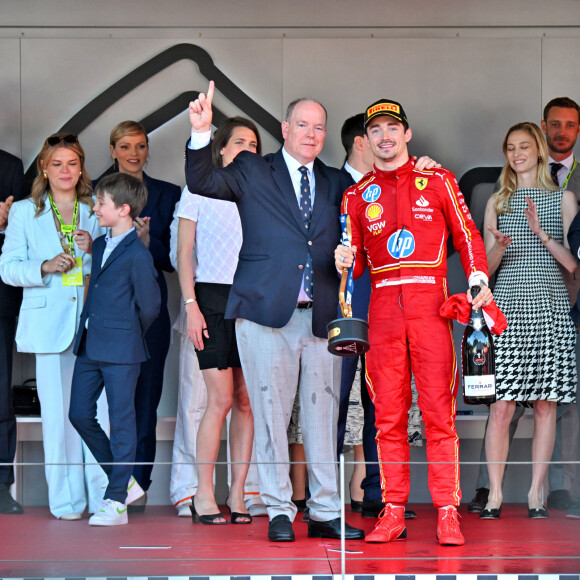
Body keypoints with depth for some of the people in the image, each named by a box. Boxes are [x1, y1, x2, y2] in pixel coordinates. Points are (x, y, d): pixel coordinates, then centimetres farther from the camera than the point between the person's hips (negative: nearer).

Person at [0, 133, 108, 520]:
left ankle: (103, 497, -1)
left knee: (100, 408, -6)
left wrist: (94, 249, -7)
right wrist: (45, 268, -11)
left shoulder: (97, 210, 14)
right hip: (50, 321, 0)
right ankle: (66, 500, 5)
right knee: (58, 411, -2)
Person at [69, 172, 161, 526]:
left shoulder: (137, 254, -13)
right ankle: (125, 480, 21)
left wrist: (127, 336, 4)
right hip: (89, 347, 9)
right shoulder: (99, 246, 13)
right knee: (80, 414, 7)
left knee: (121, 421, -1)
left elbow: (149, 306, -9)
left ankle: (117, 501, 4)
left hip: (121, 351, -8)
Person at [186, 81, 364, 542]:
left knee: (323, 415, 5)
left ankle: (326, 512, 11)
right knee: (271, 413, 0)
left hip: (321, 315, 3)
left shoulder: (336, 183, 17)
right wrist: (202, 132, -19)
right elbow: (203, 182, -4)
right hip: (268, 313, -3)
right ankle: (279, 511, 8)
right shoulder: (253, 173, 8)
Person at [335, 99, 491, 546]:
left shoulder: (437, 181, 9)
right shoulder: (357, 195, 15)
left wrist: (479, 279, -4)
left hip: (430, 302, -2)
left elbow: (466, 235, 10)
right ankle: (393, 512, 5)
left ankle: (447, 513, -4)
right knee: (388, 413, 1)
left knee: (438, 411, -6)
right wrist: (346, 260, -5)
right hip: (383, 304, 2)